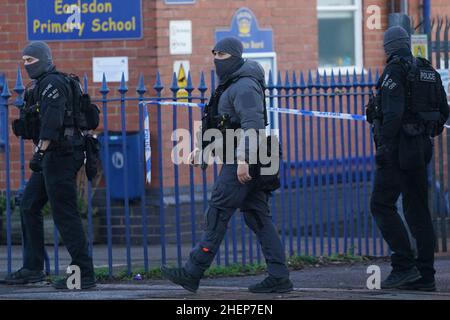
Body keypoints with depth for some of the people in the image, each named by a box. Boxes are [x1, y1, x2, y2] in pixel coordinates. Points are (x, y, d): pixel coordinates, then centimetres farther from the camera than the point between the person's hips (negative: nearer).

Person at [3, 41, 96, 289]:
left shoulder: (52, 83, -12)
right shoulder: (41, 85, 19)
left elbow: (52, 120, -24)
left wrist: (40, 151, -29)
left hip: (60, 155, -11)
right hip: (54, 156, 11)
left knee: (65, 214, -10)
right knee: (29, 205, 14)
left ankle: (84, 274, -9)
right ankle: (32, 269, 18)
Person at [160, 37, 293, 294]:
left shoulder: (244, 86, -13)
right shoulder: (231, 85, 21)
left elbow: (252, 125, -23)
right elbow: (223, 123, 30)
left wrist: (243, 160, -28)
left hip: (241, 162, -11)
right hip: (244, 161, 11)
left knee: (218, 215, -7)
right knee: (258, 217, 6)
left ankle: (193, 274, -5)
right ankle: (279, 277, 4)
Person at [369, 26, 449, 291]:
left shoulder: (394, 72, -11)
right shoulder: (428, 71, 13)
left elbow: (393, 113, -21)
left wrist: (384, 147, -19)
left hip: (399, 148, -8)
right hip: (422, 148, 8)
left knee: (382, 205, -5)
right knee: (418, 209, 9)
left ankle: (404, 265, -14)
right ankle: (425, 276, 7)